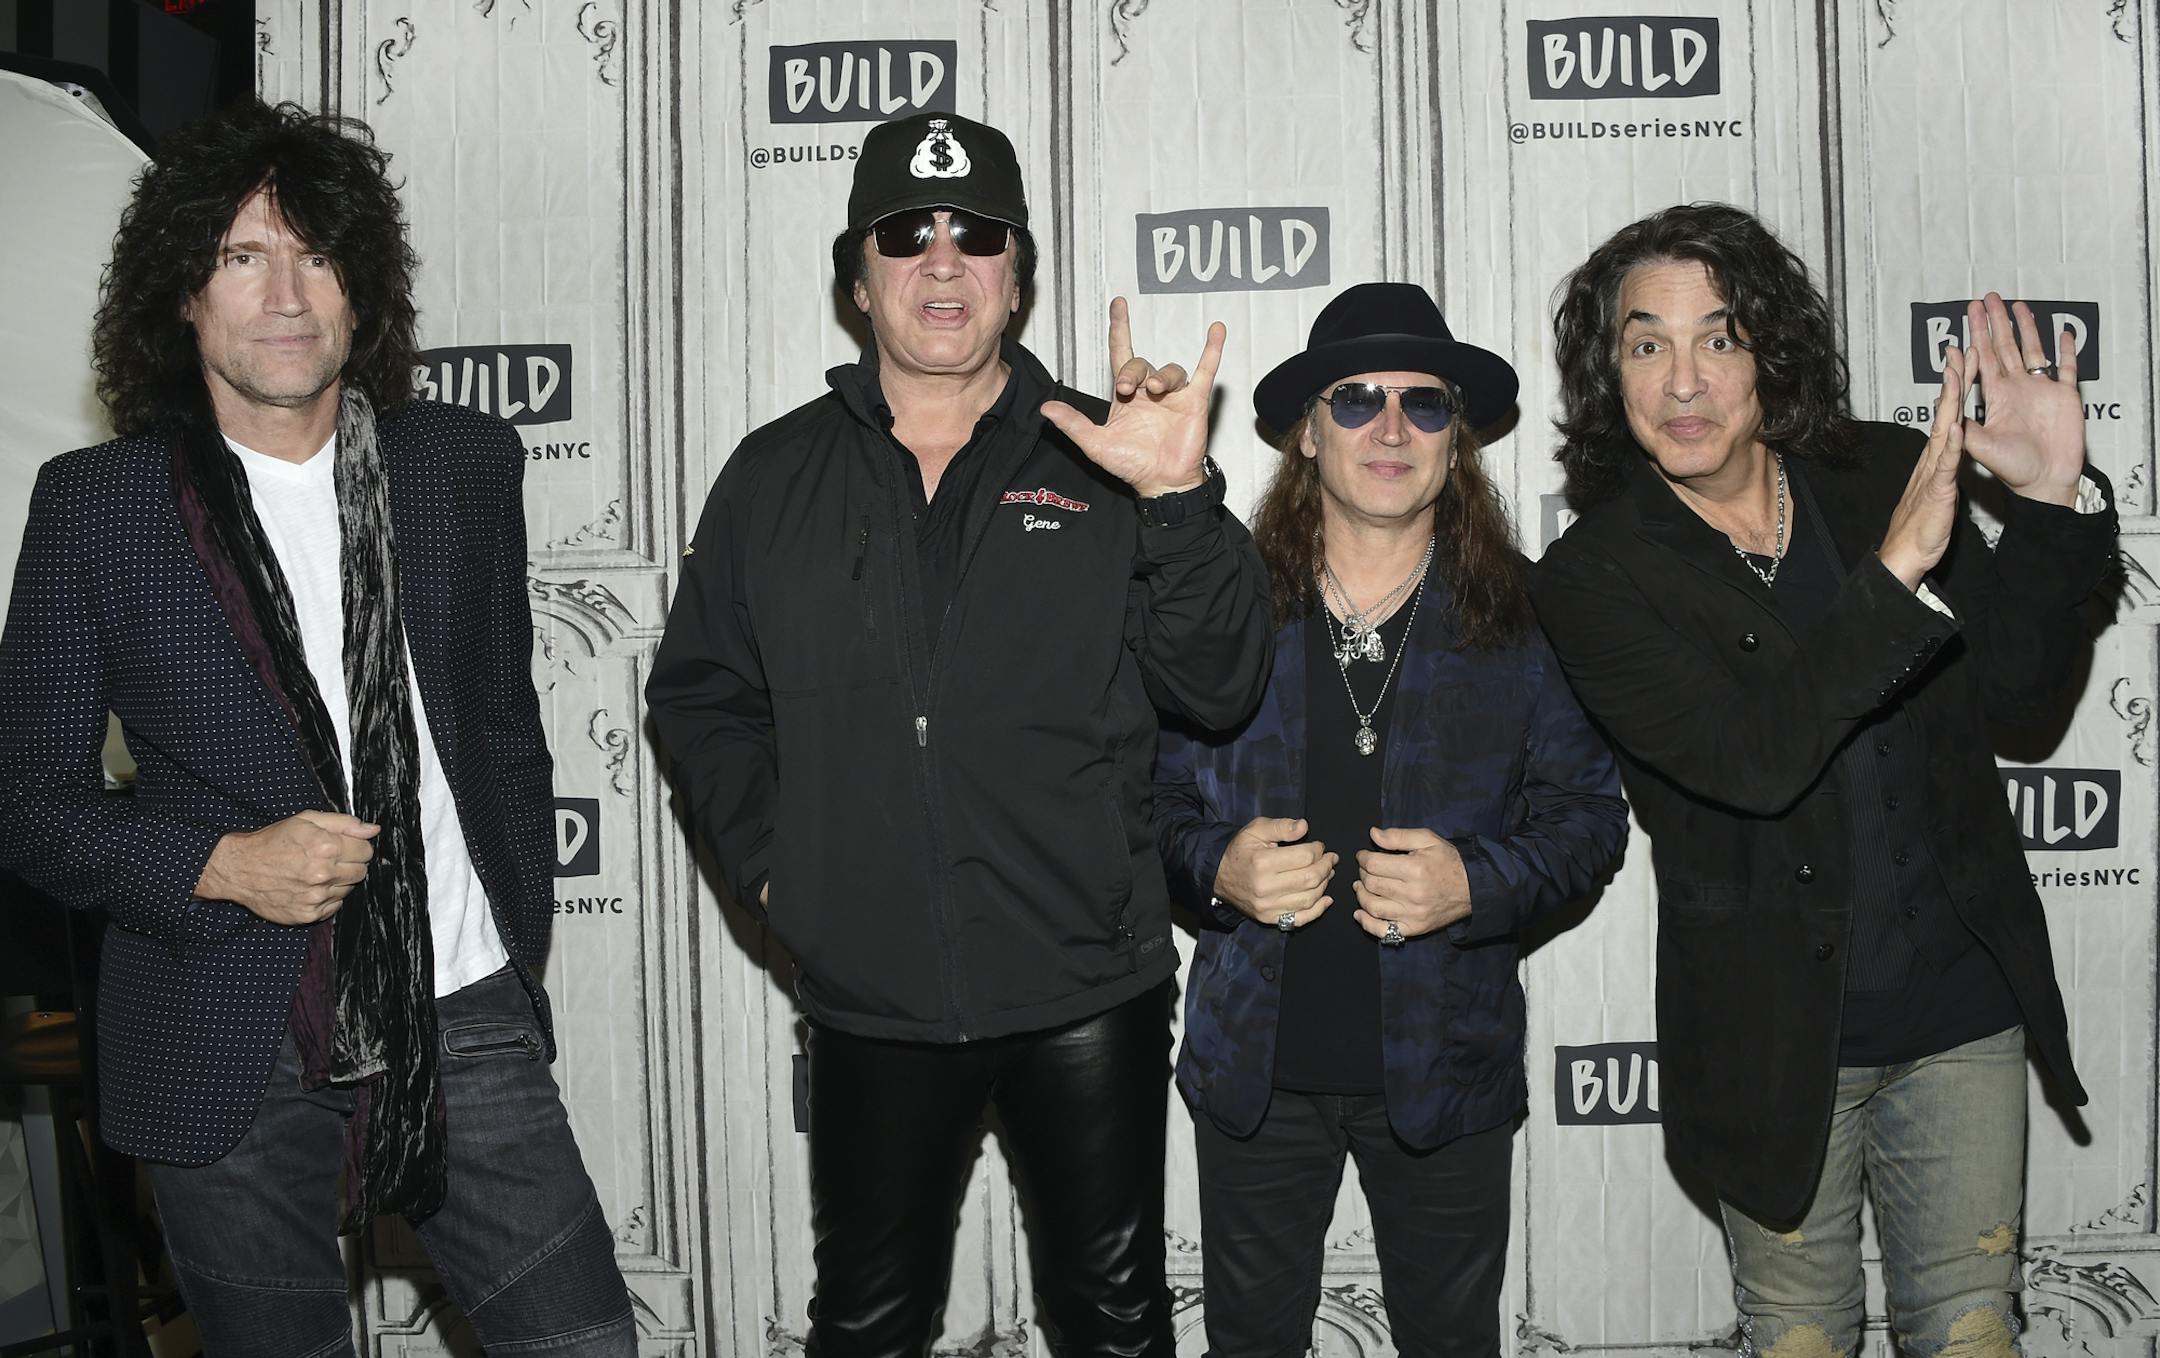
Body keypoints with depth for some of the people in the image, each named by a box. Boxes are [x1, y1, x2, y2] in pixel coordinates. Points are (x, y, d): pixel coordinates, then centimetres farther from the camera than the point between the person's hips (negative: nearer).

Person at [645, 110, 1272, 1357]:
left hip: (1089, 987, -1)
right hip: (871, 1000, 1)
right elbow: (702, 693, 13)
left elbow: (1220, 684, -7)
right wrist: (767, 859, 2)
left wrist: (1181, 500, -21)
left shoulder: (1098, 463, 1)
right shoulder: (777, 477, 6)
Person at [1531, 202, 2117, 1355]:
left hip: (1961, 1005, 3)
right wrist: (1898, 569, -32)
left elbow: (2020, 681, -2)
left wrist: (2053, 499, -16)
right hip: (1779, 1037, -3)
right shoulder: (1593, 576, -14)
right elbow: (1753, 759, -26)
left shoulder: (1887, 477, -2)